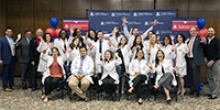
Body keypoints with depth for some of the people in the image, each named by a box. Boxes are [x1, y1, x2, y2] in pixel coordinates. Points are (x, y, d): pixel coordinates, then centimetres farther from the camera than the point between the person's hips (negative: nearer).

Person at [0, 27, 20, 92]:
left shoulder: (13, 40, 12)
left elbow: (15, 48, 12)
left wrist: (16, 42, -4)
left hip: (13, 58, 6)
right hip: (6, 59, -5)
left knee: (12, 73, 14)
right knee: (5, 74, 2)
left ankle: (11, 85, 25)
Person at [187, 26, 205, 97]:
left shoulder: (199, 39, -7)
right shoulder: (189, 40, 13)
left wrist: (203, 42, -46)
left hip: (195, 60, -7)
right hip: (189, 59, 7)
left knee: (195, 77, -2)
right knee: (190, 77, 14)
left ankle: (196, 92, 8)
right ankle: (192, 90, 27)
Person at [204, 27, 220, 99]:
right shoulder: (206, 41, 9)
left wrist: (212, 61, -15)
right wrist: (205, 57, 1)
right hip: (208, 61, 5)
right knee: (209, 78, 8)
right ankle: (211, 92, 18)